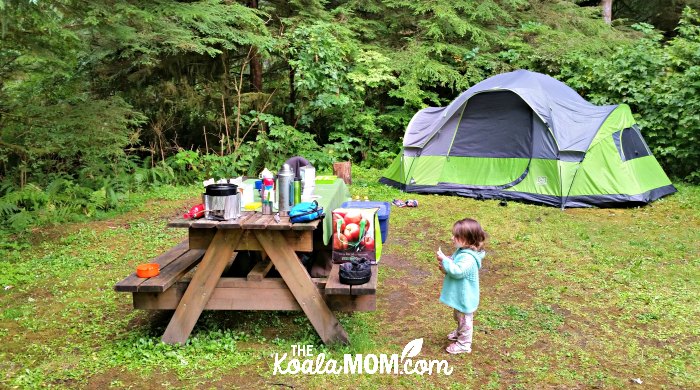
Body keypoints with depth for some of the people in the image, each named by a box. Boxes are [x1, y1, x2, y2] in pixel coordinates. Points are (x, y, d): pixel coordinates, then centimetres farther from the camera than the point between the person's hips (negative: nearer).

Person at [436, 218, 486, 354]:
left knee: (464, 319, 9)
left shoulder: (468, 258, -32)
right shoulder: (462, 251, 1)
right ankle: (459, 333, 51)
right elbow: (456, 267, 13)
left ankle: (464, 344, 24)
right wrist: (446, 267, -6)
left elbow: (458, 271, -37)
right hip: (460, 295, 10)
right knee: (459, 317, 30)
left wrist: (444, 260, -33)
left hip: (465, 297, -10)